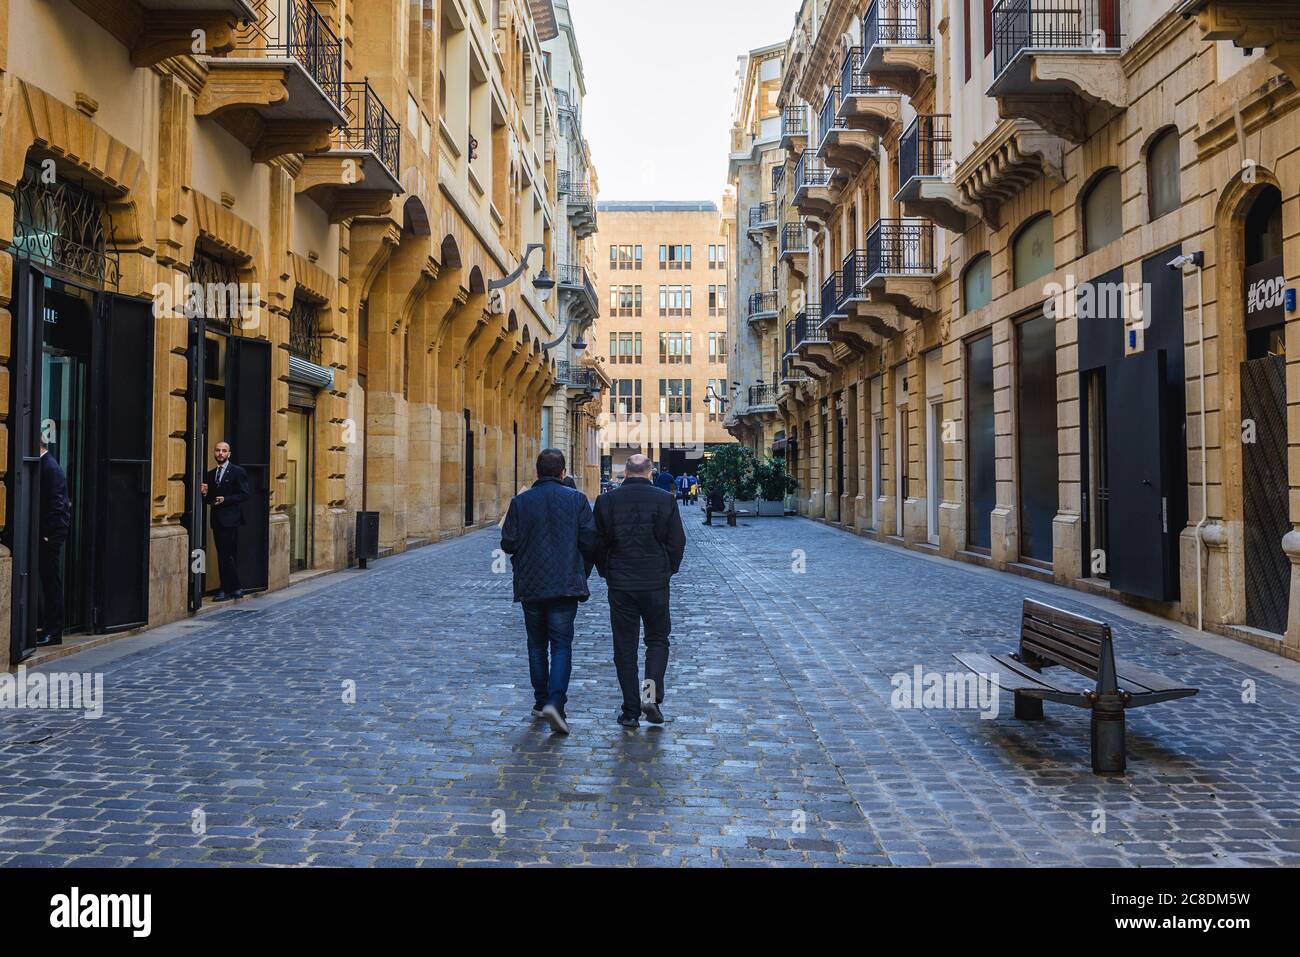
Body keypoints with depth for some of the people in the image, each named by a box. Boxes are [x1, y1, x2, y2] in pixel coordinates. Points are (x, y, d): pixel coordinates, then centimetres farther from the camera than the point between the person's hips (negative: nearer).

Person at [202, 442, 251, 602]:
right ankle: (235, 588, 16)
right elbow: (208, 499, 18)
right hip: (217, 520, 7)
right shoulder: (210, 474, 16)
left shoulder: (238, 472, -3)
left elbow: (244, 495, -8)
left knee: (226, 555, -11)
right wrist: (204, 494, -3)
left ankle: (228, 590, -5)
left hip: (230, 519, -7)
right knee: (228, 556, 10)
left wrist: (225, 500, -18)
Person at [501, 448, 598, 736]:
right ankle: (555, 703, -15)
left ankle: (541, 702, 23)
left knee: (537, 645, 15)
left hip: (530, 585, 2)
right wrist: (582, 572, 11)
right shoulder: (577, 499, -3)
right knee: (561, 645, 0)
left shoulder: (520, 502, -1)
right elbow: (590, 541, -6)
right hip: (566, 584, -1)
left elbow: (508, 544, -3)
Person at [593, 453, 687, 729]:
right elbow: (677, 542, -1)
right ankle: (652, 695, -3)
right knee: (657, 640, 15)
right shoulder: (665, 499, -4)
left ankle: (631, 711, 10)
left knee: (625, 646, 8)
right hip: (655, 582, 0)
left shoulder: (606, 501, -2)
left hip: (620, 584, 1)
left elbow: (597, 543, 2)